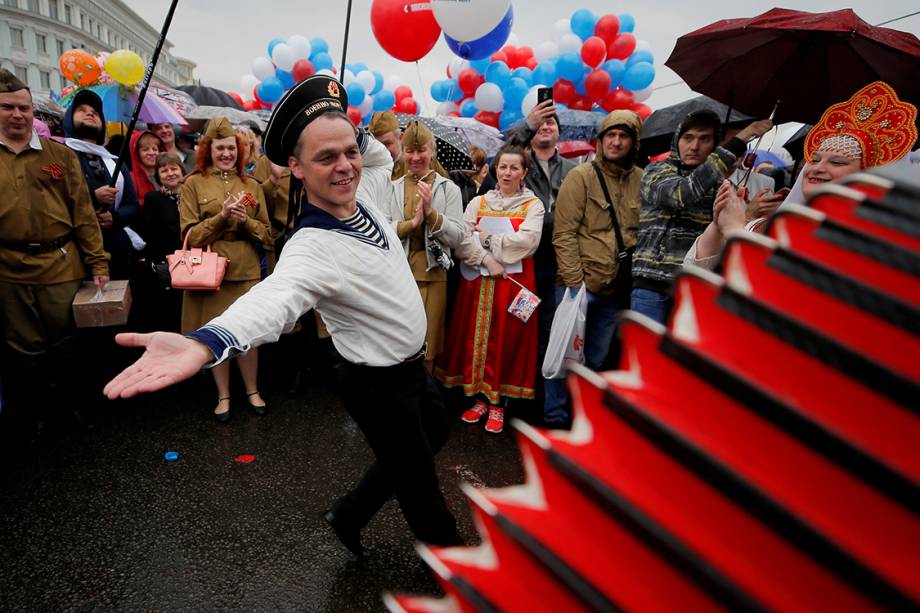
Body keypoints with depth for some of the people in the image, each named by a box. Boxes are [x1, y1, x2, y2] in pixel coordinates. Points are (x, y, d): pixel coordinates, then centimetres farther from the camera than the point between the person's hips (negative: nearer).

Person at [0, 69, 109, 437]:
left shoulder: (60, 155, 5)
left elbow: (83, 212, 3)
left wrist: (97, 262, -3)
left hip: (62, 265, -1)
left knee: (67, 345, 10)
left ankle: (74, 407, 28)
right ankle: (31, 416, 28)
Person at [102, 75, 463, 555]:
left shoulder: (360, 195, -5)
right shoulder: (311, 248, -29)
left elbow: (383, 158, 16)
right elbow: (276, 296, -49)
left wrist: (344, 128, -4)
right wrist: (204, 343, -70)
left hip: (414, 366, 9)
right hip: (380, 387, -9)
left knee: (433, 434, 30)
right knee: (421, 485, 11)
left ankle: (351, 513, 43)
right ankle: (448, 552, 42)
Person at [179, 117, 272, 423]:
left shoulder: (251, 185, 8)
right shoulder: (193, 184, 2)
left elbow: (267, 233, 7)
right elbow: (189, 235, -5)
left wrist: (246, 221, -12)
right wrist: (221, 217, -18)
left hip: (246, 271, 1)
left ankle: (252, 390, 23)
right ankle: (223, 396, 22)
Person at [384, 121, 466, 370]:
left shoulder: (449, 188, 3)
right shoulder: (392, 188, 7)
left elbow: (458, 236, -5)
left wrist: (432, 213, -17)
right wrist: (412, 223, -17)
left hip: (433, 274, -1)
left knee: (427, 347, 7)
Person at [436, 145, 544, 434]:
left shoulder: (533, 205, 4)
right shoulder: (479, 202, 10)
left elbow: (528, 241, -13)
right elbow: (461, 239, -3)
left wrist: (488, 240, -8)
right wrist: (486, 259, -16)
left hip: (514, 280, -2)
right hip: (479, 280, 3)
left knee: (506, 339, 2)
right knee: (477, 336, 5)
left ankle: (499, 402, 16)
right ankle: (480, 396, 20)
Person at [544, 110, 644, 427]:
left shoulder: (642, 180, 6)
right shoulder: (581, 176, -6)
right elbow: (564, 233, -11)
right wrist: (574, 283, -16)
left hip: (617, 289, 5)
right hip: (580, 284, -4)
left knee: (597, 359, 16)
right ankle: (555, 418, 17)